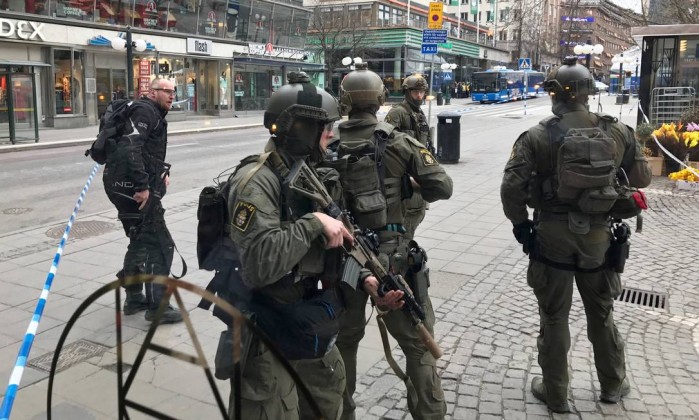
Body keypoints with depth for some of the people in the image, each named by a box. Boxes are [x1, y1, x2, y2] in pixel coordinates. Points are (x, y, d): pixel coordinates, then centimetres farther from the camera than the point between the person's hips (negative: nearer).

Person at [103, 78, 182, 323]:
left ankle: (134, 298, 30)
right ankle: (157, 307, -3)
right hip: (133, 187, -11)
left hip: (128, 187, 11)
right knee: (160, 245, -8)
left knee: (141, 242, 20)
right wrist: (143, 185, -27)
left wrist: (162, 171, 11)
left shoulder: (154, 114, 22)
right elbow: (129, 148, -24)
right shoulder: (145, 111, -11)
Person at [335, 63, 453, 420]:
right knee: (418, 341, 12)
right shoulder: (399, 142, -6)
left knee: (343, 340, 19)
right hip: (392, 255, -2)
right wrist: (414, 186, 12)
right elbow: (442, 187, -7)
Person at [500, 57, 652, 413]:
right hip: (598, 235, 3)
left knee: (554, 317, 11)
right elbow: (641, 178, 7)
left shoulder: (537, 136, -12)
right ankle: (613, 385, 39)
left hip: (552, 236, -2)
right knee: (601, 313, 22)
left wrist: (520, 223, -1)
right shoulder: (618, 132, -3)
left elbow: (511, 187, -16)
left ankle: (555, 394, 24)